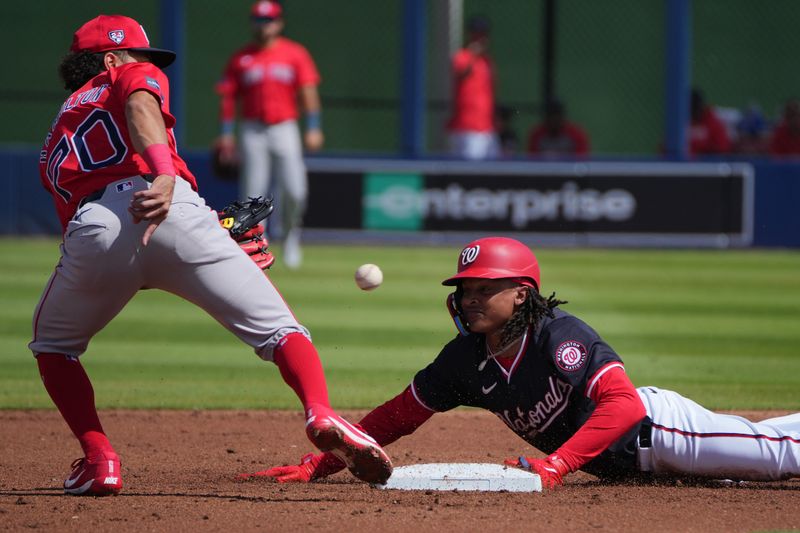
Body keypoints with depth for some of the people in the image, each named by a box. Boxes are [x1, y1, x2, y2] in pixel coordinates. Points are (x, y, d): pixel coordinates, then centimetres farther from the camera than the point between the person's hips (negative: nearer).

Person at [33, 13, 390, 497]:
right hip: (176, 210, -3)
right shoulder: (133, 76, 26)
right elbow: (140, 107, -1)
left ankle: (98, 459, 11)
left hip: (92, 231, 3)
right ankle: (321, 415, -26)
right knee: (276, 328, 1)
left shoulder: (58, 132, 39)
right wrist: (164, 175, -20)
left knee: (53, 345, 29)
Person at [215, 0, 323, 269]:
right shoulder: (240, 58, 6)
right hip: (253, 132, 0)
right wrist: (226, 134, 0)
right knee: (252, 193, -5)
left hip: (285, 129, 0)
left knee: (295, 191, -11)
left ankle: (290, 235, 14)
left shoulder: (295, 53, 4)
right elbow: (228, 96, 7)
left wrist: (313, 128, -7)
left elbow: (308, 92, 1)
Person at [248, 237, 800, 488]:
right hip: (613, 463, 6)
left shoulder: (563, 337, -30)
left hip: (652, 428, -6)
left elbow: (624, 406, -40)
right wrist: (315, 466, -14)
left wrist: (555, 464, -46)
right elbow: (396, 418, -5)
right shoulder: (465, 360, -9)